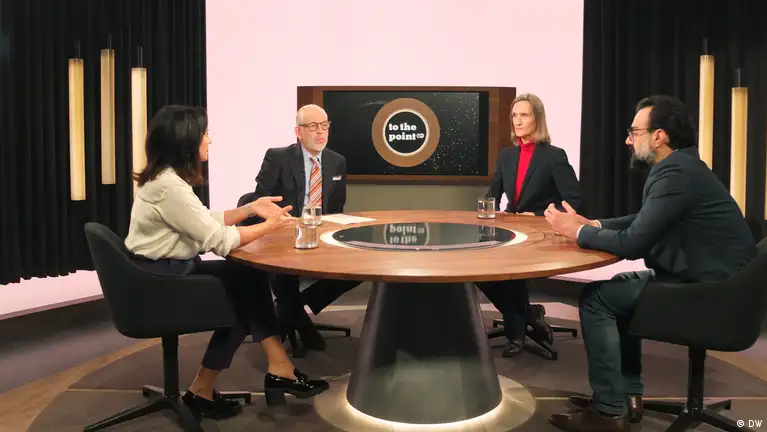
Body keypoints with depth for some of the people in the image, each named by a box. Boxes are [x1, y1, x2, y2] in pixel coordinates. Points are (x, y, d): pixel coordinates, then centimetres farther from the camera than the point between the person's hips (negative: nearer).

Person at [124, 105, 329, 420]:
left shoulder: (168, 177, 9)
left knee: (248, 277, -3)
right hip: (160, 281, -9)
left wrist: (251, 208, 5)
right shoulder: (168, 186, -22)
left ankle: (279, 371, 0)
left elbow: (207, 223, 13)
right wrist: (268, 227, -10)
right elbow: (218, 240, -22)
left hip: (172, 270, 9)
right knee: (245, 286, -5)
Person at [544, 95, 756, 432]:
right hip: (706, 282, 10)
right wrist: (592, 225, 8)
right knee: (616, 291, 20)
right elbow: (643, 221, 20)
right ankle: (627, 395, 23)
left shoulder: (676, 173, -21)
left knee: (595, 298, -8)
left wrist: (578, 232, -8)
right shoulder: (679, 166, 11)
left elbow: (633, 244, -23)